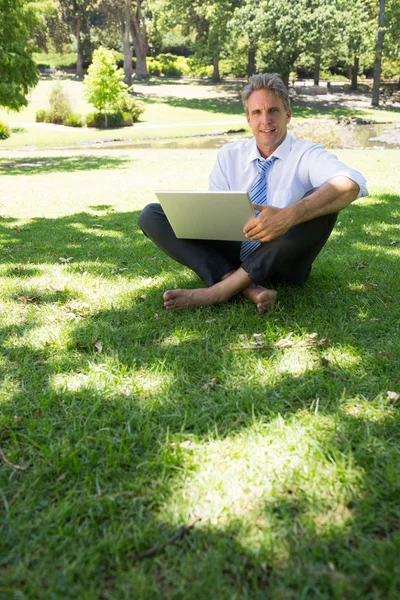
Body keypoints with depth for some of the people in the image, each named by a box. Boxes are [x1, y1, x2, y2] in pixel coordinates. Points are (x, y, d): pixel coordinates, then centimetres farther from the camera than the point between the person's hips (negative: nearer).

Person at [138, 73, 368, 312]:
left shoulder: (307, 155, -5)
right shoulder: (229, 155, 10)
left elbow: (351, 184, -26)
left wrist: (289, 216, -42)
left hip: (282, 260, -3)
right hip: (233, 253, 4)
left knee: (323, 201, -30)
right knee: (152, 214, -10)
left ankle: (223, 288, -30)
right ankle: (248, 287, -29)